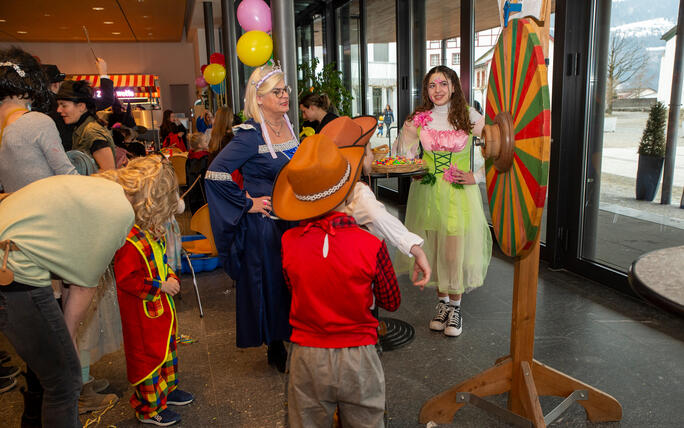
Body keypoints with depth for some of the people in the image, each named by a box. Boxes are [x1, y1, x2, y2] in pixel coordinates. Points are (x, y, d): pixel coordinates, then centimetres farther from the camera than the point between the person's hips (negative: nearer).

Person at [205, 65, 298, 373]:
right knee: (270, 282, 6)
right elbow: (215, 174, -23)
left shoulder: (288, 127, 5)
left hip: (293, 219, 7)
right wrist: (247, 203, -17)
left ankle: (295, 340, 34)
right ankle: (276, 350, 24)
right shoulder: (251, 135, -18)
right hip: (264, 223, -7)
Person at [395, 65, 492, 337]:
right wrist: (408, 131, -6)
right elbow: (406, 156, 12)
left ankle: (455, 307, 17)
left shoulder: (469, 117, -2)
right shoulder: (419, 119, 4)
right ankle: (442, 302, 26)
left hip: (459, 194, -2)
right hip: (427, 192, 2)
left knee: (455, 252, -2)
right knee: (433, 250, 7)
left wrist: (475, 176, -7)